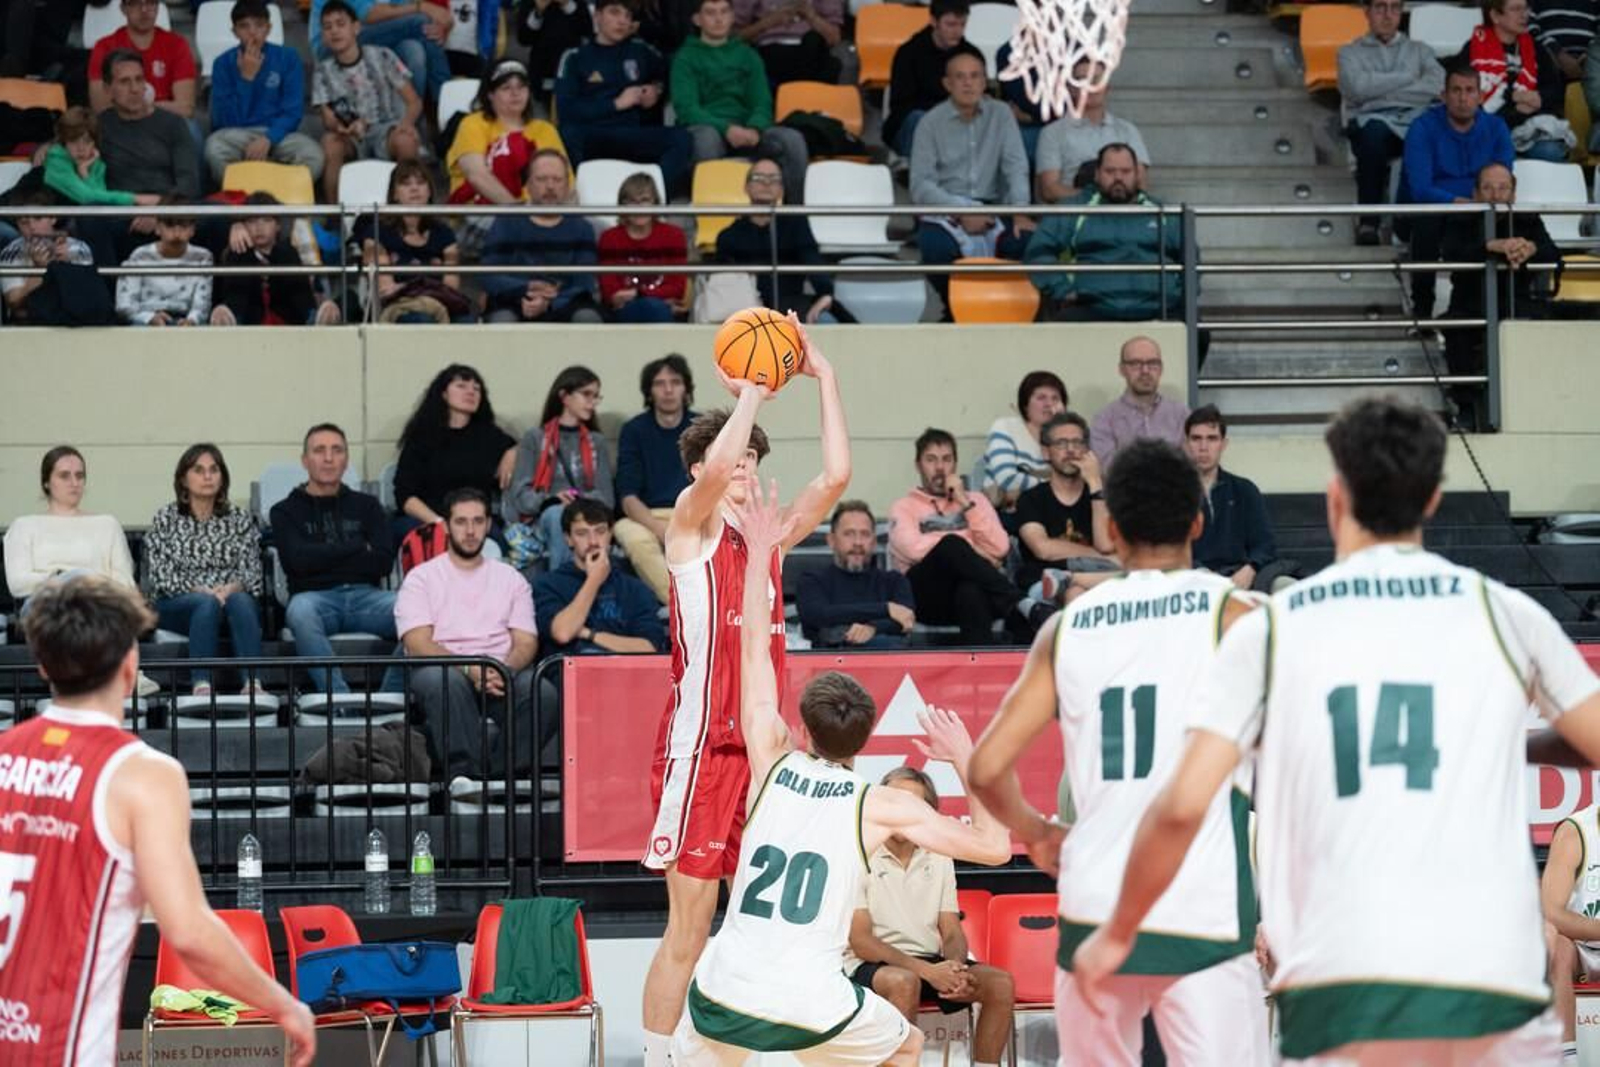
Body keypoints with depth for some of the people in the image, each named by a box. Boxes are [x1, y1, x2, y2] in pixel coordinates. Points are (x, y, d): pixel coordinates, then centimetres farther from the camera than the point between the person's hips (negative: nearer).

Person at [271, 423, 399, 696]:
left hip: (365, 594, 2)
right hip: (315, 596, -2)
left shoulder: (366, 506, 22)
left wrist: (325, 559, 0)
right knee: (300, 611, -40)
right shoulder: (286, 511, 16)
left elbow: (383, 562, 5)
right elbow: (298, 560, -4)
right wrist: (358, 549, 3)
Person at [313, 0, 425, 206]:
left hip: (386, 129, -1)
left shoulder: (381, 57, 0)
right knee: (330, 143, -34)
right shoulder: (324, 71, 4)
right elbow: (328, 119, -4)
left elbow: (414, 102, -1)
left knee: (406, 140, -36)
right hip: (352, 138, 1)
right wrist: (341, 126, -30)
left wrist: (407, 122, -25)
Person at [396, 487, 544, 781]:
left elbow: (526, 642, 10)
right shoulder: (422, 578, 11)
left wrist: (504, 670, -14)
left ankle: (495, 771, -30)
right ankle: (463, 772, -40)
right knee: (442, 679, -40)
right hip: (446, 670, -2)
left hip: (502, 675, 2)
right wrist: (469, 669, -19)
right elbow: (418, 645, -3)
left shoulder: (510, 578, 21)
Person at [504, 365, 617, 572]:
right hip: (541, 521, -1)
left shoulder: (598, 443, 24)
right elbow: (520, 494, 3)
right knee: (558, 515, -37)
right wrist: (551, 499, -18)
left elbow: (606, 497, 11)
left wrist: (581, 501, -12)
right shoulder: (534, 439, 15)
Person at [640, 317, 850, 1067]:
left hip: (760, 745, 6)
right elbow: (714, 468, -22)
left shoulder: (770, 536, 16)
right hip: (699, 745, -6)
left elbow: (836, 476, 6)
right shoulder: (690, 527, -1)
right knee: (689, 927, -6)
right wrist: (751, 390, -13)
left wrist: (823, 377, 4)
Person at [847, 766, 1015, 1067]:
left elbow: (952, 933, 11)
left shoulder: (939, 861, 12)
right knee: (904, 982, -39)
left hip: (931, 963, 6)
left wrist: (955, 968, -14)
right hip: (871, 966, -6)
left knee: (1000, 983, -17)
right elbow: (860, 941, -12)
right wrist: (925, 970, -21)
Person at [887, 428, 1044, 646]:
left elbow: (1000, 548, 6)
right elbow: (914, 549, -8)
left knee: (971, 593, -40)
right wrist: (970, 544, -3)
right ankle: (1021, 606, -40)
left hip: (973, 589, 1)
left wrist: (967, 504, 3)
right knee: (951, 546, -34)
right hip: (927, 596, -1)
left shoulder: (975, 500, 25)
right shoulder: (904, 507, 17)